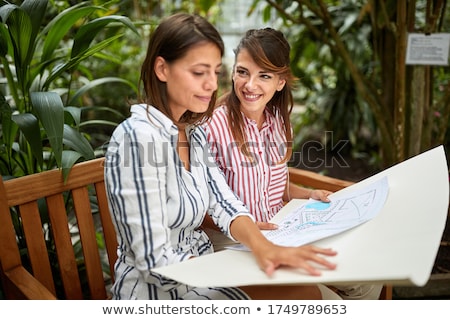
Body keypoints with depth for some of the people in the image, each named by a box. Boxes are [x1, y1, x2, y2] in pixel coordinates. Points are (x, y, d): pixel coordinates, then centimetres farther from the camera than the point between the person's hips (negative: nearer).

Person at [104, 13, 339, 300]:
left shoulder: (193, 132, 3)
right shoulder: (139, 138, -24)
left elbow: (225, 206, -5)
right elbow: (156, 260, -24)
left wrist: (261, 246, -25)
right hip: (158, 287, -7)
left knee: (313, 289, -2)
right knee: (306, 294, -11)